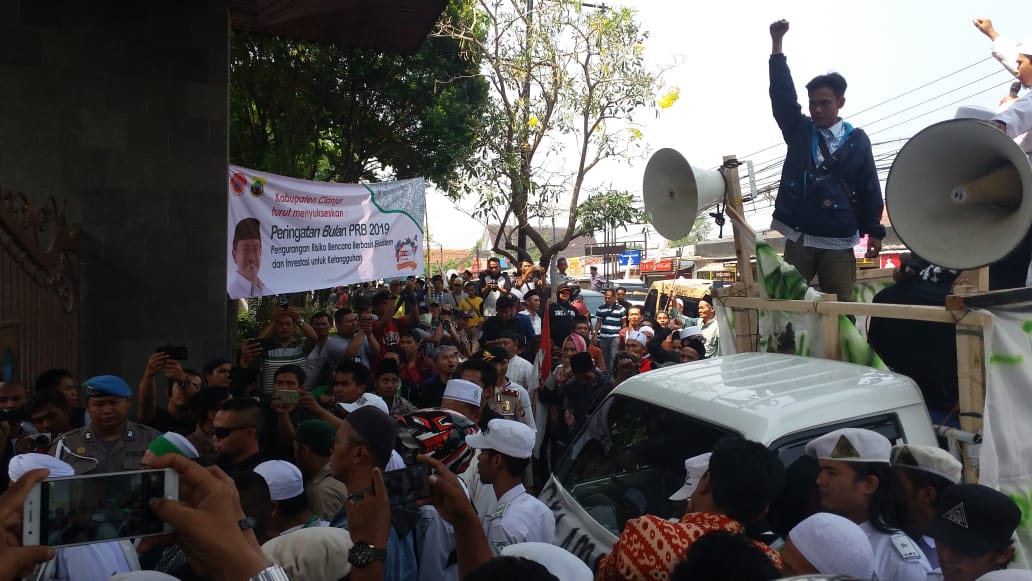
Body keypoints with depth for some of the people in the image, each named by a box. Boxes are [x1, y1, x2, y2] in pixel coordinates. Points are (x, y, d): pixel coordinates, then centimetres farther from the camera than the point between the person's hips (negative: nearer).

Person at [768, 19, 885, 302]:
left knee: (841, 305, 2)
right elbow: (782, 93, -1)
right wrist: (777, 43, -7)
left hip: (839, 240, 0)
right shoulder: (799, 131, 8)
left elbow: (870, 189, 5)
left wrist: (874, 230, 0)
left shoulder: (857, 139, 6)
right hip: (799, 236, 1)